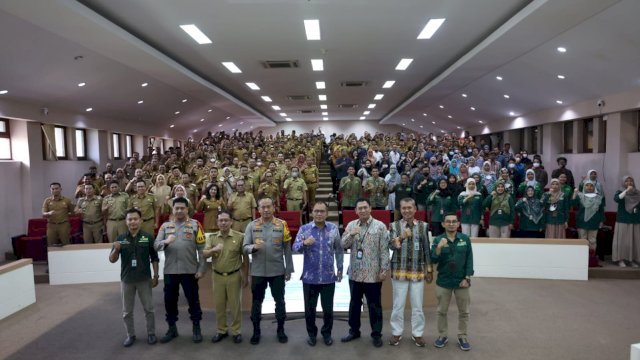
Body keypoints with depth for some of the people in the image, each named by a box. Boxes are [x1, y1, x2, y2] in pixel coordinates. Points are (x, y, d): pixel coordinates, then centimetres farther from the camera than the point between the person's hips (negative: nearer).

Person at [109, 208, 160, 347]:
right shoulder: (120, 238, -2)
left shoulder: (148, 237, -7)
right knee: (127, 311, 13)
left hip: (144, 279, -2)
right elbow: (112, 260, -1)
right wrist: (116, 250, -22)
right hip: (126, 279, 2)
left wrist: (155, 276, -3)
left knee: (148, 308, 9)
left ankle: (151, 333, 24)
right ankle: (130, 335, 29)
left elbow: (154, 258, -1)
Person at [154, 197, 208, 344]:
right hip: (170, 270, 3)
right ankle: (172, 329, 28)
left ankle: (196, 329, 21)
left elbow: (201, 248, -3)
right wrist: (165, 241, -24)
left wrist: (201, 268, -8)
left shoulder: (195, 225, -1)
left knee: (193, 300, 6)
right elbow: (156, 245, -2)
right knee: (170, 300, 12)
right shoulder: (165, 226, 7)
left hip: (189, 270, -2)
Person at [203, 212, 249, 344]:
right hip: (218, 276, 3)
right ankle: (221, 330, 28)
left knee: (235, 304, 6)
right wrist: (214, 249, -29)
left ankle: (236, 331, 21)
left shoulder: (239, 236, -7)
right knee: (219, 305, 12)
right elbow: (204, 254, -8)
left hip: (234, 276, -3)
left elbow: (245, 257, -1)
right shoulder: (212, 237, 2)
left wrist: (246, 276, 0)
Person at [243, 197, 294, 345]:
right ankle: (256, 331, 27)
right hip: (258, 271, 1)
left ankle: (281, 329, 27)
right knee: (257, 301, 11)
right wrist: (253, 247, -25)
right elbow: (244, 247, -3)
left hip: (277, 271, 0)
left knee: (280, 301, 10)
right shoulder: (252, 226, -1)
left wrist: (289, 269, 0)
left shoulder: (282, 225, -2)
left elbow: (287, 249, 0)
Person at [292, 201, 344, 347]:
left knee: (328, 308, 11)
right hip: (310, 277, 0)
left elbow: (339, 250, 9)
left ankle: (327, 333, 32)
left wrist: (340, 269, 9)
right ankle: (311, 333, 32)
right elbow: (295, 248, -15)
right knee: (309, 308, 12)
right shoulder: (304, 229, -5)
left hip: (328, 277, 1)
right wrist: (304, 243, -36)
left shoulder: (334, 229, 0)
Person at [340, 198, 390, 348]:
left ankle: (376, 334, 22)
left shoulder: (380, 226, -6)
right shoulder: (351, 225, 4)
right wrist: (351, 234, -19)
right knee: (354, 303, 16)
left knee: (374, 305, 7)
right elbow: (343, 245, -2)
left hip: (373, 274, -3)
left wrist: (384, 269, -11)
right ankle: (354, 330, 31)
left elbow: (384, 250, -8)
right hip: (355, 273, 4)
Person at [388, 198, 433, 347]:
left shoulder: (423, 226, 2)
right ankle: (396, 333, 23)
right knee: (398, 304, 8)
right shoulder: (394, 226, 0)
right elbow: (391, 246, -12)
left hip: (418, 271, 1)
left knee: (417, 305, 9)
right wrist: (402, 237, -31)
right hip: (399, 270, -1)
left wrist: (429, 270, 5)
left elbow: (427, 249, 5)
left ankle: (417, 333, 25)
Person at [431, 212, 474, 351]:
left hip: (461, 281, 1)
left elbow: (469, 259, -2)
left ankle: (462, 337, 29)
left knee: (464, 311, 12)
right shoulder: (438, 240, -6)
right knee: (442, 311, 12)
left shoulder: (465, 239, -4)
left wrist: (467, 278, -7)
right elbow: (433, 260, -11)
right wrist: (439, 248, -27)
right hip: (443, 282, 0)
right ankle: (443, 335, 29)